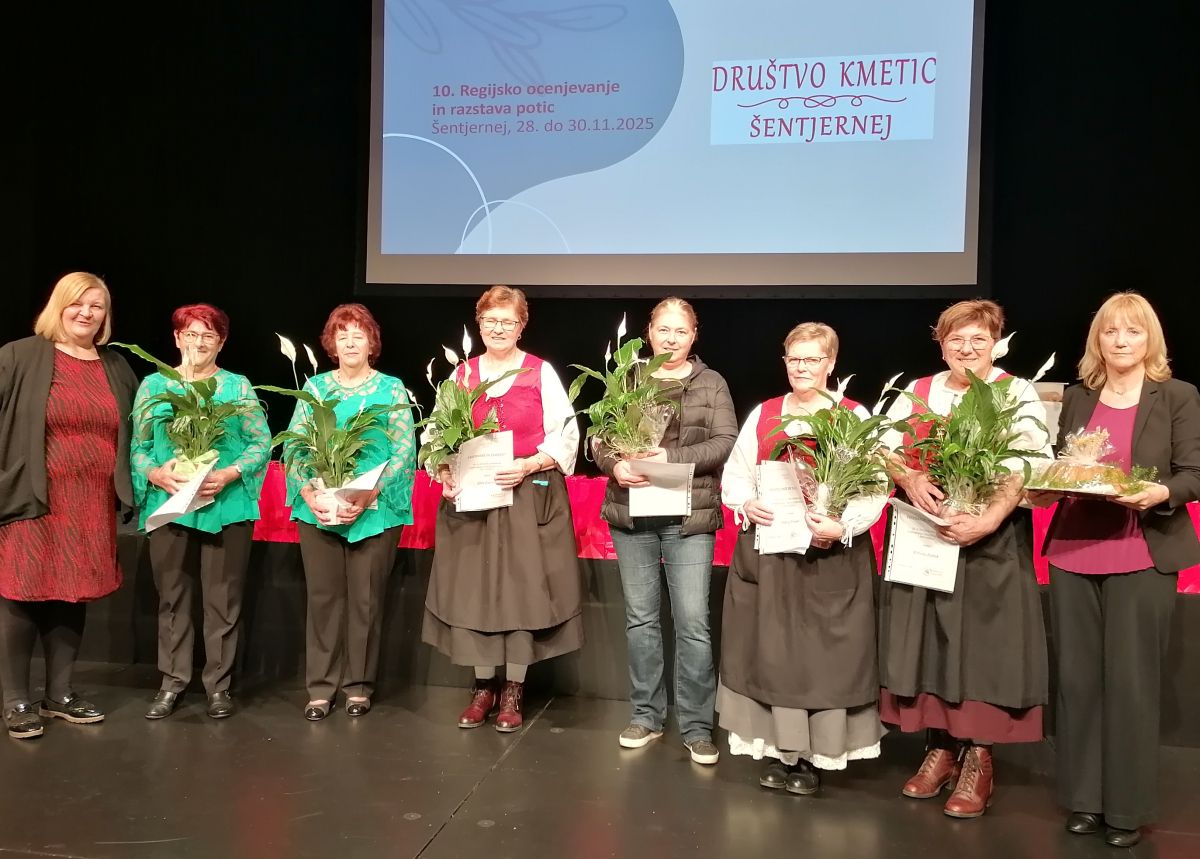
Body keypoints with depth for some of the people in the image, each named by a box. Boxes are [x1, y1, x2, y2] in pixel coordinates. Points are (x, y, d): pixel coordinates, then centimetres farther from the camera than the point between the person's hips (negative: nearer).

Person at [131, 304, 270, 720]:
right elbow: (137, 446, 6)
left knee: (222, 598, 4)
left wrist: (229, 474, -14)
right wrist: (156, 474, -13)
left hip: (227, 506, -1)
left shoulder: (238, 386, 6)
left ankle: (218, 684, 14)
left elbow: (262, 443, 0)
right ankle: (172, 681, 20)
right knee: (171, 596, 8)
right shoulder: (154, 385, 9)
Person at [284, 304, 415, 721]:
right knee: (323, 596, 5)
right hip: (318, 509, 2)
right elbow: (293, 446, 5)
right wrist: (310, 494, -11)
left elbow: (405, 450, -4)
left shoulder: (391, 388, 4)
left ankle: (359, 686, 16)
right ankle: (321, 686, 15)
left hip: (375, 509, -2)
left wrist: (367, 495, -15)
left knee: (366, 598, 4)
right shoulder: (314, 387, 10)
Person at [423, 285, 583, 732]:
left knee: (520, 587, 0)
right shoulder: (462, 374, 10)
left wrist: (528, 466, -17)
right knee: (472, 589, 4)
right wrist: (445, 474, -7)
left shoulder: (541, 373, 0)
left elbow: (565, 435, -3)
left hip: (529, 495, -3)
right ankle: (483, 686, 19)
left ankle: (513, 691, 14)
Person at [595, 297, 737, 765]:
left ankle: (697, 725, 11)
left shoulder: (712, 383, 5)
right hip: (631, 513, 2)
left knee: (693, 622, -2)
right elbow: (600, 437, 6)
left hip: (690, 516, -2)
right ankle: (646, 714, 24)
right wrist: (615, 465, -15)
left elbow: (726, 442, -6)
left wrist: (674, 456, -19)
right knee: (640, 618, 10)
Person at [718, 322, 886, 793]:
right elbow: (735, 473, 10)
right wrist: (746, 504, -10)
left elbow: (875, 486, -6)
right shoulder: (762, 414, 10)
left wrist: (843, 527, -21)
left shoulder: (855, 417, 0)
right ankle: (779, 750, 20)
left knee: (824, 653, 2)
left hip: (831, 552, -3)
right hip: (767, 548, 3)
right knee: (770, 648, 6)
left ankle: (815, 756, 15)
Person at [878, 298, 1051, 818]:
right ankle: (940, 747, 20)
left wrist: (988, 520, -24)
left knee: (983, 643, 0)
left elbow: (1026, 468, -11)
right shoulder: (914, 393, 11)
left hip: (990, 543, -3)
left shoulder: (1018, 395, 0)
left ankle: (978, 759, 12)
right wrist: (909, 477, -16)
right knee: (928, 638, 6)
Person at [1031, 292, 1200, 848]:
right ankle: (1084, 799, 22)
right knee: (1077, 678, 8)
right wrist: (1045, 489, -5)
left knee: (1130, 681, 2)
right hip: (1073, 551, 4)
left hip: (1142, 556, -3)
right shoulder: (1077, 398, 11)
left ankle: (1127, 808, 16)